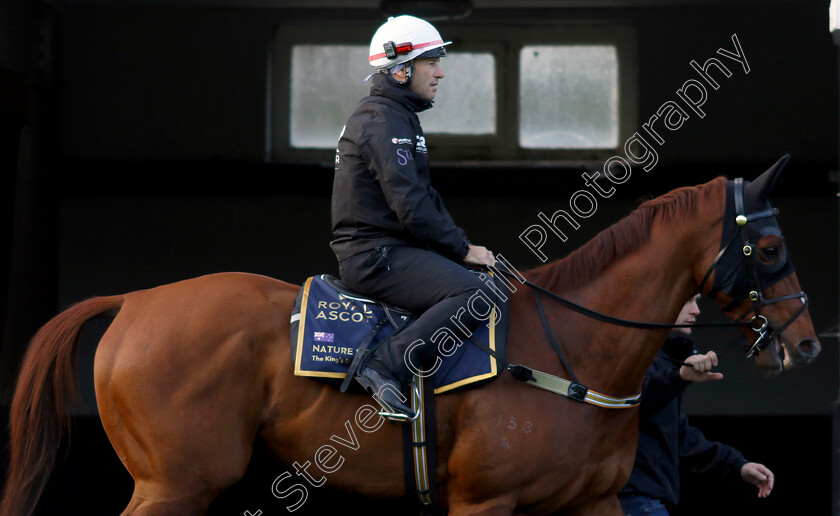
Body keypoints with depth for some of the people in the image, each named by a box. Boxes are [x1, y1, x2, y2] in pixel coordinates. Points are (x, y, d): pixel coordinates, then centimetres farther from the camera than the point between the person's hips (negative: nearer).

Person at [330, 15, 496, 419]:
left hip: (393, 248, 11)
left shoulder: (400, 117, 21)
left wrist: (460, 244, 11)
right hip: (375, 256, -11)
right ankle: (385, 367, -30)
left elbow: (425, 197, 25)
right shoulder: (382, 122, -14)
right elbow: (411, 207, -21)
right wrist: (462, 249, -13)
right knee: (475, 294, -26)